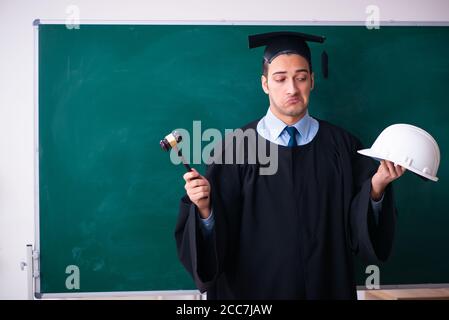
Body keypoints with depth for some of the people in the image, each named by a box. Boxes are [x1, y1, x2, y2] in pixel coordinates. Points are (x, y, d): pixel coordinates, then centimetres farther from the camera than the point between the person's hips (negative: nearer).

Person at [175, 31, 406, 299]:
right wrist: (204, 208, -30)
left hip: (327, 285, 2)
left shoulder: (342, 146, -4)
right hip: (254, 286, -2)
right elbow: (217, 237, -12)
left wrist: (375, 188, -20)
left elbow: (357, 230, -5)